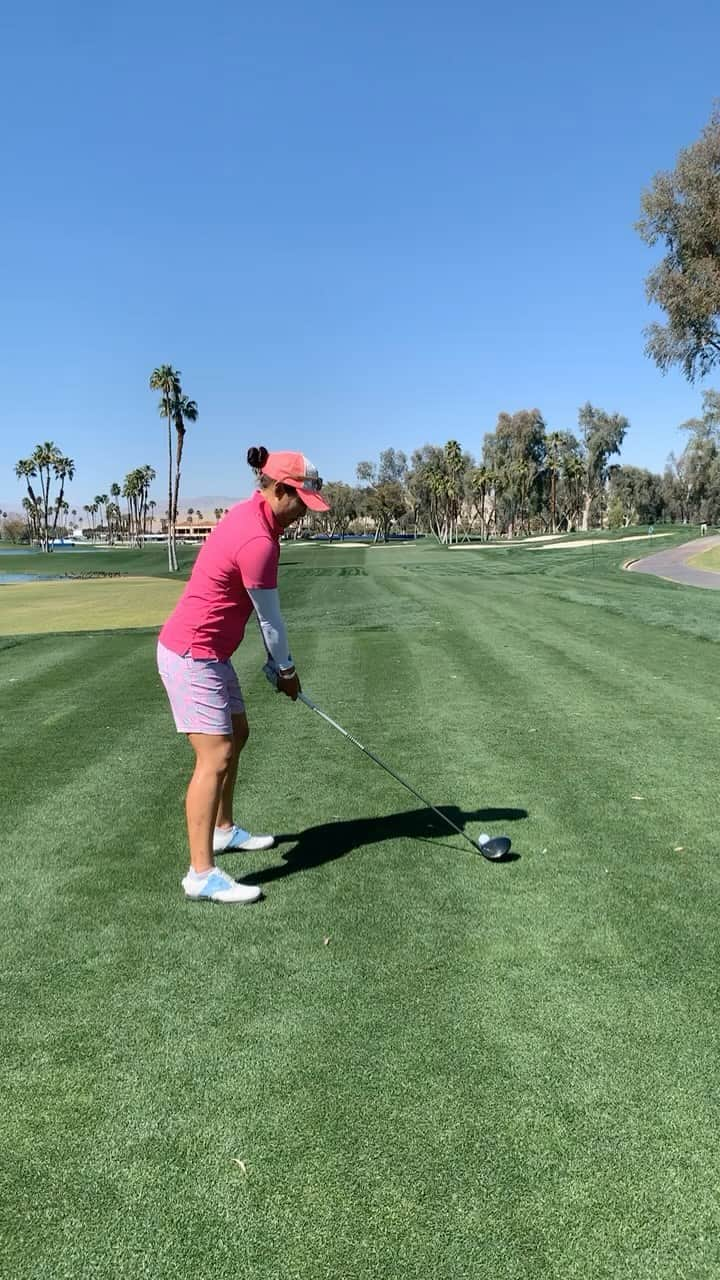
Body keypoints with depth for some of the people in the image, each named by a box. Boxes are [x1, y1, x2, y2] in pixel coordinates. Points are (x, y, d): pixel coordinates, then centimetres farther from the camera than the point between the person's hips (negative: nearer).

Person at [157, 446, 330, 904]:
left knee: (236, 734, 21)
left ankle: (224, 829, 37)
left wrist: (278, 661, 6)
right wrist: (286, 669, 1)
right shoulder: (258, 541, -25)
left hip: (209, 650, 11)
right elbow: (271, 618, -13)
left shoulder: (251, 514, 6)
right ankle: (202, 873, -7)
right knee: (215, 757, -12)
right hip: (192, 655, -11)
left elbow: (264, 610, 8)